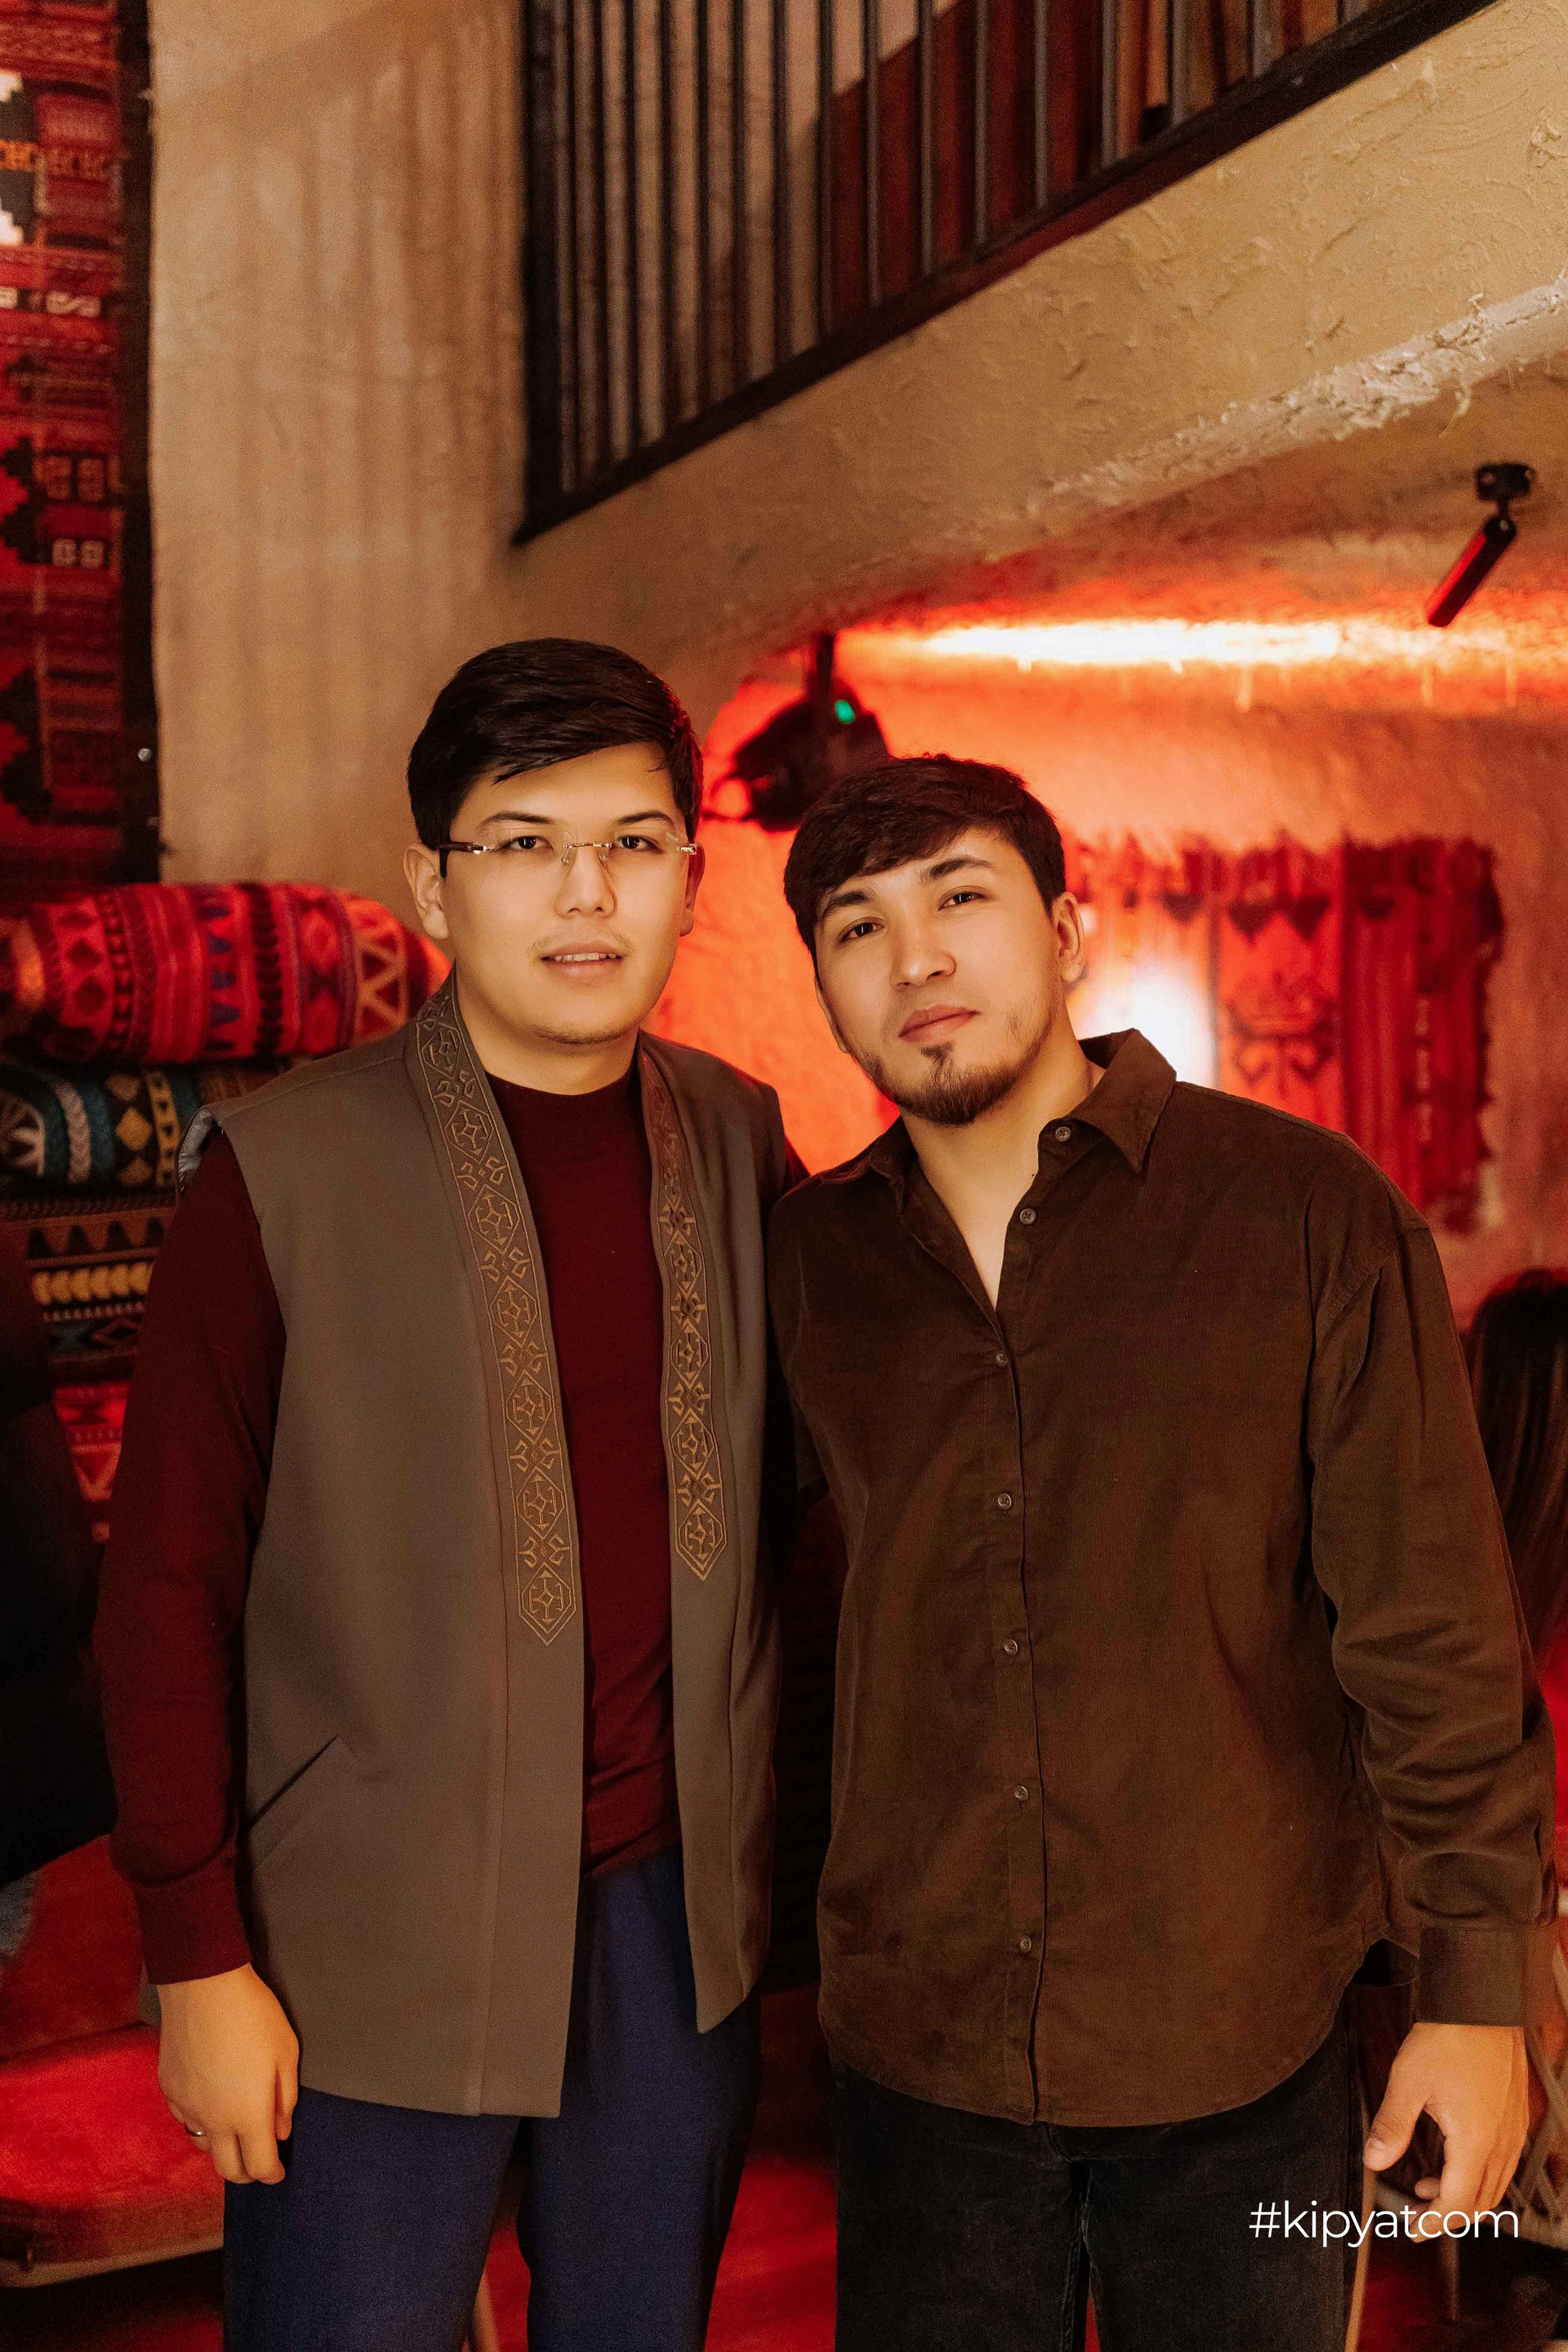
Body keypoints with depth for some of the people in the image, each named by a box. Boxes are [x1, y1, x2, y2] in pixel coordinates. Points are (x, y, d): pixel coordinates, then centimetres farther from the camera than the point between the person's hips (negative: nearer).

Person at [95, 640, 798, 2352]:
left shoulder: (737, 1140, 1)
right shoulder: (286, 1169, -12)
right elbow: (168, 1586, -9)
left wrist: (777, 1830, 6)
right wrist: (199, 1962, -8)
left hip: (677, 1914, 4)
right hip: (379, 1950, -4)